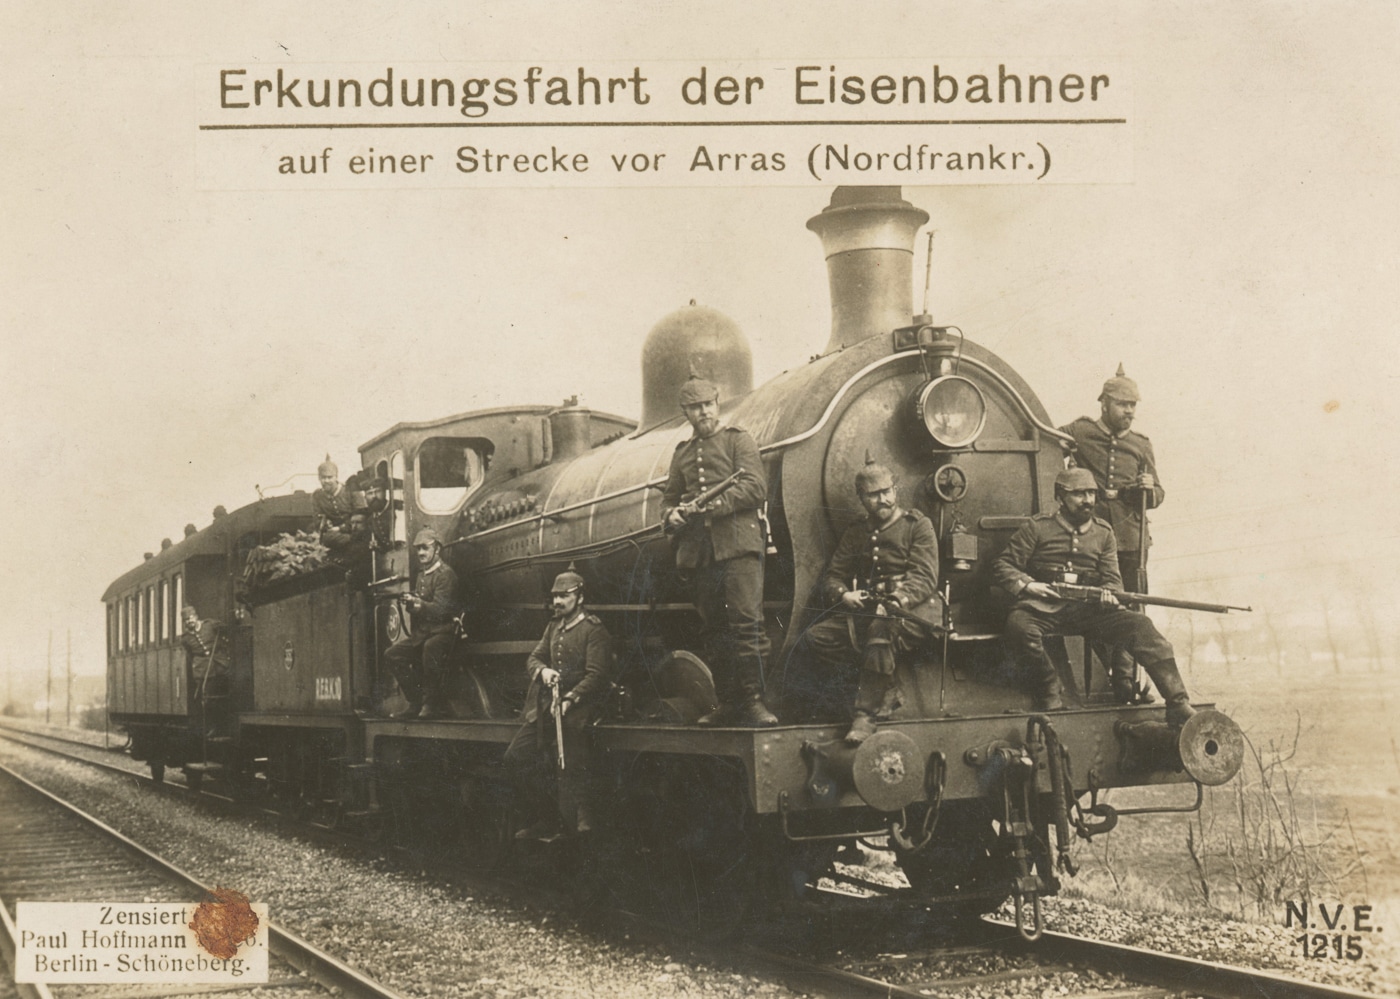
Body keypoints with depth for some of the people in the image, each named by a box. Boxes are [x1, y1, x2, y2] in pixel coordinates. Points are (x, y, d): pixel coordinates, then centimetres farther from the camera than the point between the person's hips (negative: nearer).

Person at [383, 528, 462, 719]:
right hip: (421, 631, 9)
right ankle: (415, 703, 5)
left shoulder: (445, 574, -10)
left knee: (431, 649, -38)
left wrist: (421, 605, -34)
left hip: (442, 631, -9)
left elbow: (441, 609, -19)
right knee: (393, 655, -2)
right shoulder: (422, 574, 18)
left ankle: (437, 705, -24)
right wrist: (410, 604, -5)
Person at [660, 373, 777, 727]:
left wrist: (715, 503, -16)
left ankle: (754, 700, -12)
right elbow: (668, 495, 25)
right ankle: (727, 702, 11)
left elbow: (756, 488, -5)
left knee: (748, 622, -13)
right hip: (698, 551, 5)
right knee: (714, 629, 5)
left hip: (737, 544, -5)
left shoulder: (738, 440, 7)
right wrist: (671, 514, 2)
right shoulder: (683, 452, 22)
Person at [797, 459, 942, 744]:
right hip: (865, 611, 5)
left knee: (881, 628, -40)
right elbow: (832, 576, 16)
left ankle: (867, 713, -34)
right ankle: (886, 691, -13)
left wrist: (899, 600, -27)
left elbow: (925, 578, -8)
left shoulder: (918, 525, 4)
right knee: (815, 637, -19)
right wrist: (843, 594, -9)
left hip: (914, 610, -5)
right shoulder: (856, 533, 19)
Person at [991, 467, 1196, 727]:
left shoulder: (1103, 532, 17)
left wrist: (1109, 592, -12)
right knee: (1019, 625, -37)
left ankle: (1178, 705, -27)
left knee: (1139, 625, -22)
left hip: (1088, 609, 3)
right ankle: (1050, 699, -20)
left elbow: (1112, 577, 13)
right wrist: (1027, 584, -14)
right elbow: (1002, 565, 5)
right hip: (1044, 607, -3)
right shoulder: (1038, 527, 6)